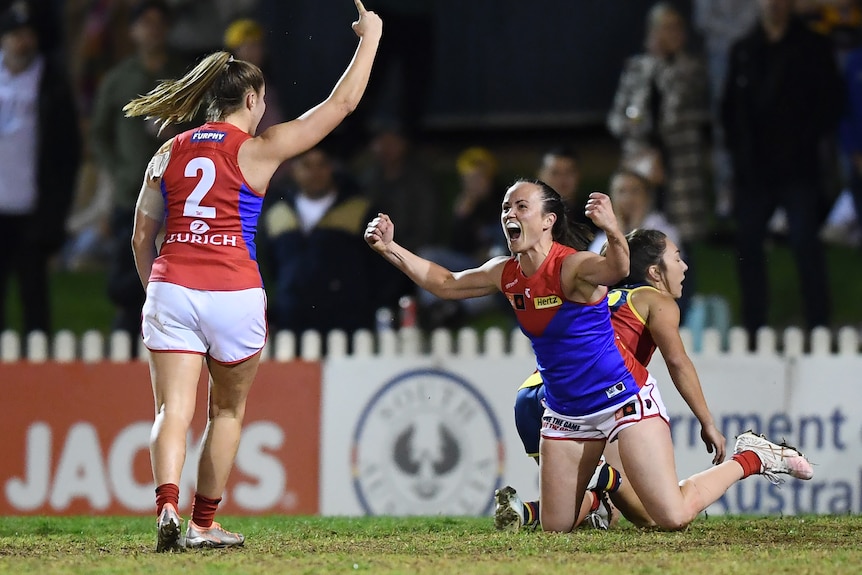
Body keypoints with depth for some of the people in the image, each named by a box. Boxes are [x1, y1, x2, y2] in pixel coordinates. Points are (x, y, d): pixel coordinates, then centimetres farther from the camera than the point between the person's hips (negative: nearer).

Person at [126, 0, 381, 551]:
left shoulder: (169, 154, 11)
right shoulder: (256, 150, 0)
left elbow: (142, 238, 15)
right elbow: (341, 102, 4)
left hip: (170, 288, 2)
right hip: (234, 293, -2)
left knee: (173, 411, -3)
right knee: (229, 410, 16)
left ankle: (168, 506, -26)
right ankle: (204, 522, 18)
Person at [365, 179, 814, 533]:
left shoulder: (572, 267, -21)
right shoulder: (505, 274, 1)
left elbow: (615, 269, -43)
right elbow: (446, 285, 16)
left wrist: (613, 233, -64)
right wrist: (390, 249, 6)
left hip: (622, 396, -7)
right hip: (566, 411, 7)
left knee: (672, 517, -14)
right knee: (556, 527, 4)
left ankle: (752, 458, 10)